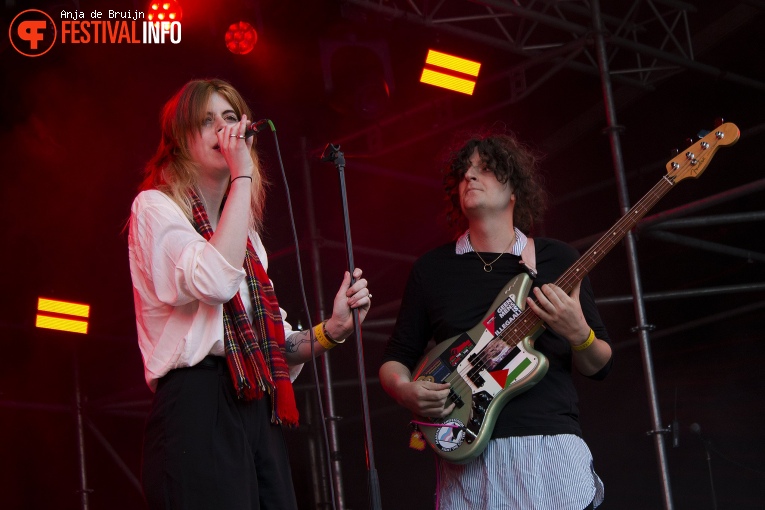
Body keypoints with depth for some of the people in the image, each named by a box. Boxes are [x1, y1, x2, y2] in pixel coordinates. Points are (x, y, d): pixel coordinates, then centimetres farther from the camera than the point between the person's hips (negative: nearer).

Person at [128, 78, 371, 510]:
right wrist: (242, 176, -12)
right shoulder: (155, 207, 0)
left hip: (259, 411, 7)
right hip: (199, 407, -7)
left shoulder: (246, 231, 22)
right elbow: (215, 282, -20)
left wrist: (332, 330, 1)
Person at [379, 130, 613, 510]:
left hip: (551, 447, 0)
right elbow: (396, 359, 14)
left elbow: (600, 366, 9)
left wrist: (578, 334, -13)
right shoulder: (431, 268, 10)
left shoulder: (557, 259, 8)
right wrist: (406, 390, -8)